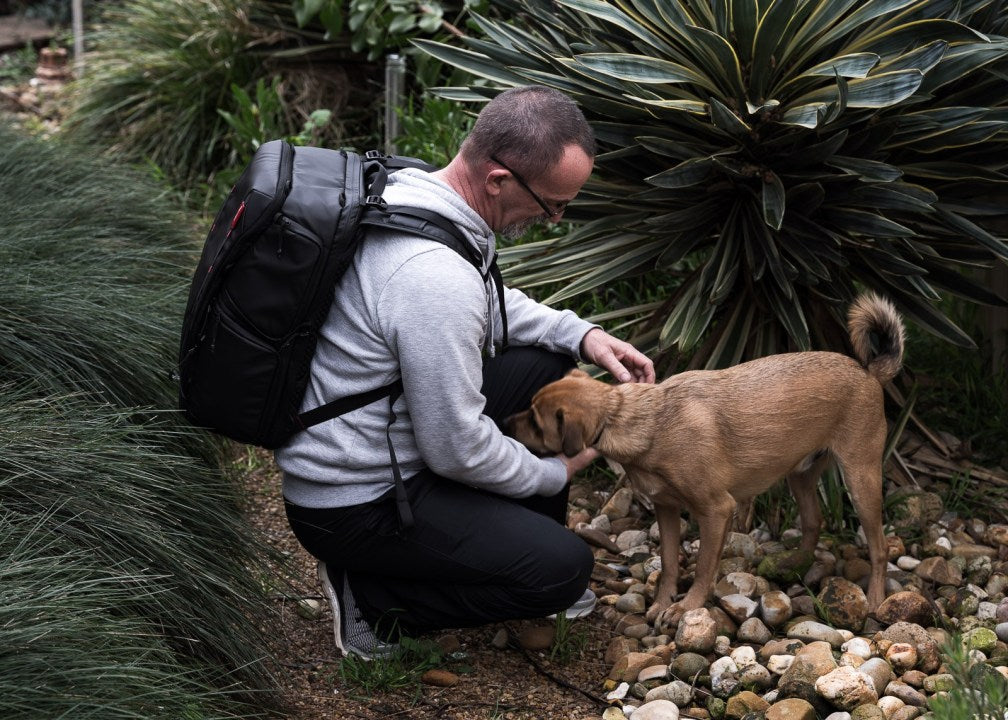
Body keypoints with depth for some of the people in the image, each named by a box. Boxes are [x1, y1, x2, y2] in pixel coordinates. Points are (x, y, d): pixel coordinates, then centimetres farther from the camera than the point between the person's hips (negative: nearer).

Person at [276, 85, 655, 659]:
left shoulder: (413, 188, -3)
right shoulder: (435, 277, -33)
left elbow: (492, 304, 18)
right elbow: (458, 451, -24)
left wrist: (581, 335, 4)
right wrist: (554, 474, -6)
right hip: (354, 506, -9)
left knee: (549, 361, 13)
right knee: (565, 567, -9)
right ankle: (370, 600, 2)